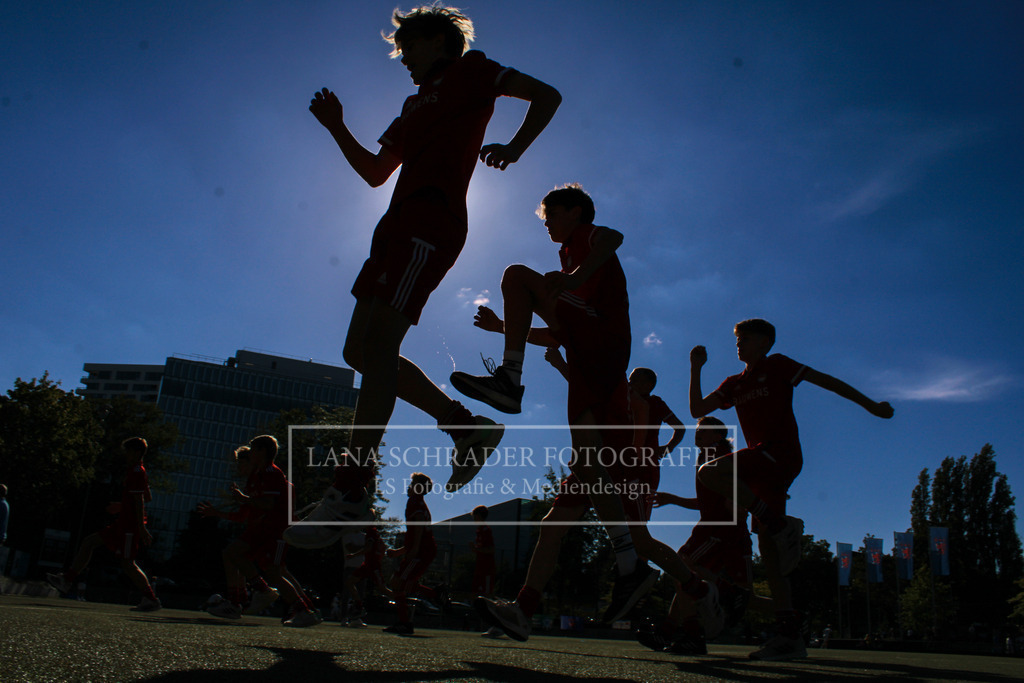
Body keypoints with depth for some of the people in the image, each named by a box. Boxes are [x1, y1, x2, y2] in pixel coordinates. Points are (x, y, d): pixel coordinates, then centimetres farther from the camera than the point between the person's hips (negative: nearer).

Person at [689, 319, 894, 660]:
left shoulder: (777, 365, 7)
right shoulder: (734, 384, 22)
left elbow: (826, 380, 8)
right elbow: (697, 410, 14)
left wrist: (870, 405, 6)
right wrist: (696, 369, 7)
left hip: (782, 452, -7)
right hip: (764, 465, 7)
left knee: (709, 472, -26)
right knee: (768, 548, 1)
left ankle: (780, 524, -21)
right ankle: (789, 634, 2)